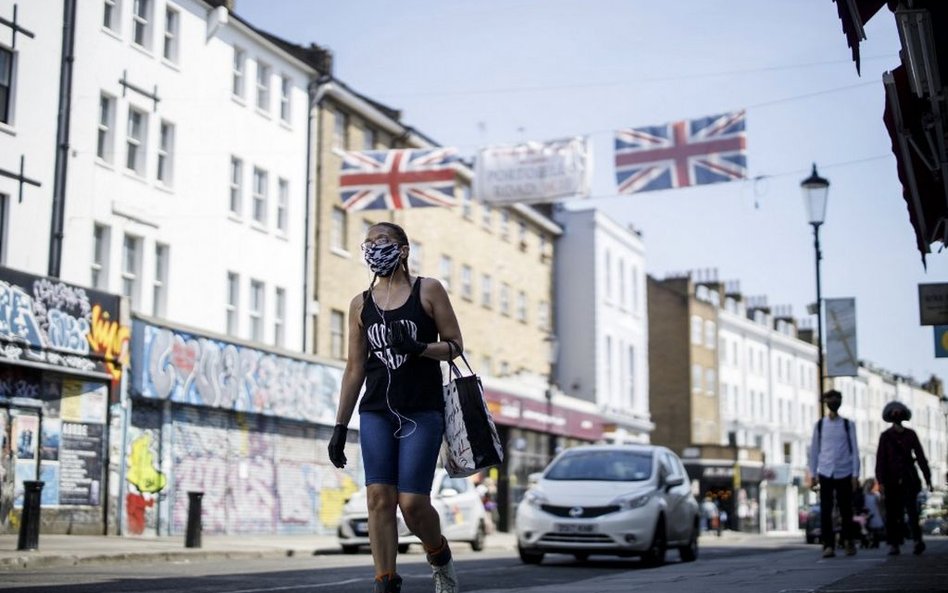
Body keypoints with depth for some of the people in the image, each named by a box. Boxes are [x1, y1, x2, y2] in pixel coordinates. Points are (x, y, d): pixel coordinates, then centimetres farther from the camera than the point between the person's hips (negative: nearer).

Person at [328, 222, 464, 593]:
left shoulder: (428, 291, 3)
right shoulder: (361, 304, 11)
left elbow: (455, 345, 3)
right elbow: (355, 368, 12)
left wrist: (418, 348, -17)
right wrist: (340, 426, 8)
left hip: (422, 413, -3)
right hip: (375, 413, 3)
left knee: (412, 502, -8)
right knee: (379, 497, -8)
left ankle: (440, 558, 22)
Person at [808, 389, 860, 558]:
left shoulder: (848, 425, 5)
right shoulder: (819, 425, 7)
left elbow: (854, 450, 4)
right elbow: (814, 450, 10)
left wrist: (855, 475, -1)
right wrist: (813, 474, 6)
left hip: (844, 474, 0)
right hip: (825, 473, 0)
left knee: (846, 510, 4)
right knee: (825, 511, -4)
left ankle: (849, 541, 22)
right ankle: (828, 545, 0)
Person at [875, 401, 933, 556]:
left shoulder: (910, 434, 10)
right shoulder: (885, 436, 7)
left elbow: (920, 456, 10)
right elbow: (880, 459, 1)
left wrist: (928, 478, 3)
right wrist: (880, 481, -9)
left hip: (908, 478, 0)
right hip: (892, 479, 0)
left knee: (911, 508, -15)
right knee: (893, 513, 0)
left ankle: (917, 540, -21)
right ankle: (893, 544, 5)